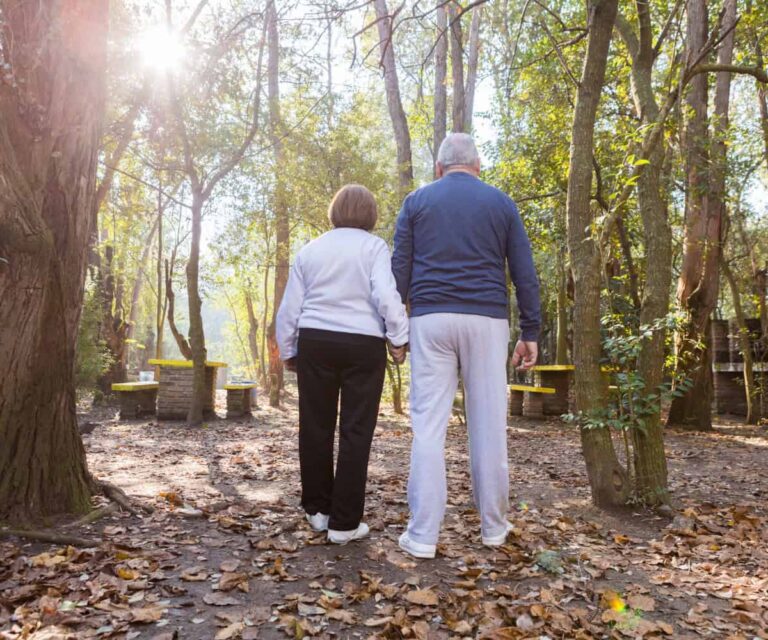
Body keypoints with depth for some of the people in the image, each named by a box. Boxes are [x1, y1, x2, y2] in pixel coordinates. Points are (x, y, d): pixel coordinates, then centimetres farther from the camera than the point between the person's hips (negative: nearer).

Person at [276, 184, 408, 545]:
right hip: (362, 344, -3)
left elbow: (289, 308, 11)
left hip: (315, 342, 4)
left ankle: (317, 509, 23)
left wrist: (288, 351, 19)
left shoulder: (309, 250, 12)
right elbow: (386, 296, -14)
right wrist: (398, 339, -5)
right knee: (356, 432, 2)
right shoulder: (374, 247, 1)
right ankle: (344, 522, 5)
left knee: (316, 428, 12)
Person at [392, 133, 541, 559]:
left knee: (429, 425, 0)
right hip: (487, 320, 1)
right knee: (489, 425, 7)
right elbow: (524, 273, 7)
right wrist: (530, 332, 10)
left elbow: (400, 270, 4)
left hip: (431, 318, 0)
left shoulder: (417, 201, 10)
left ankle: (422, 535, 0)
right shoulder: (501, 203, 11)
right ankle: (493, 526, 18)